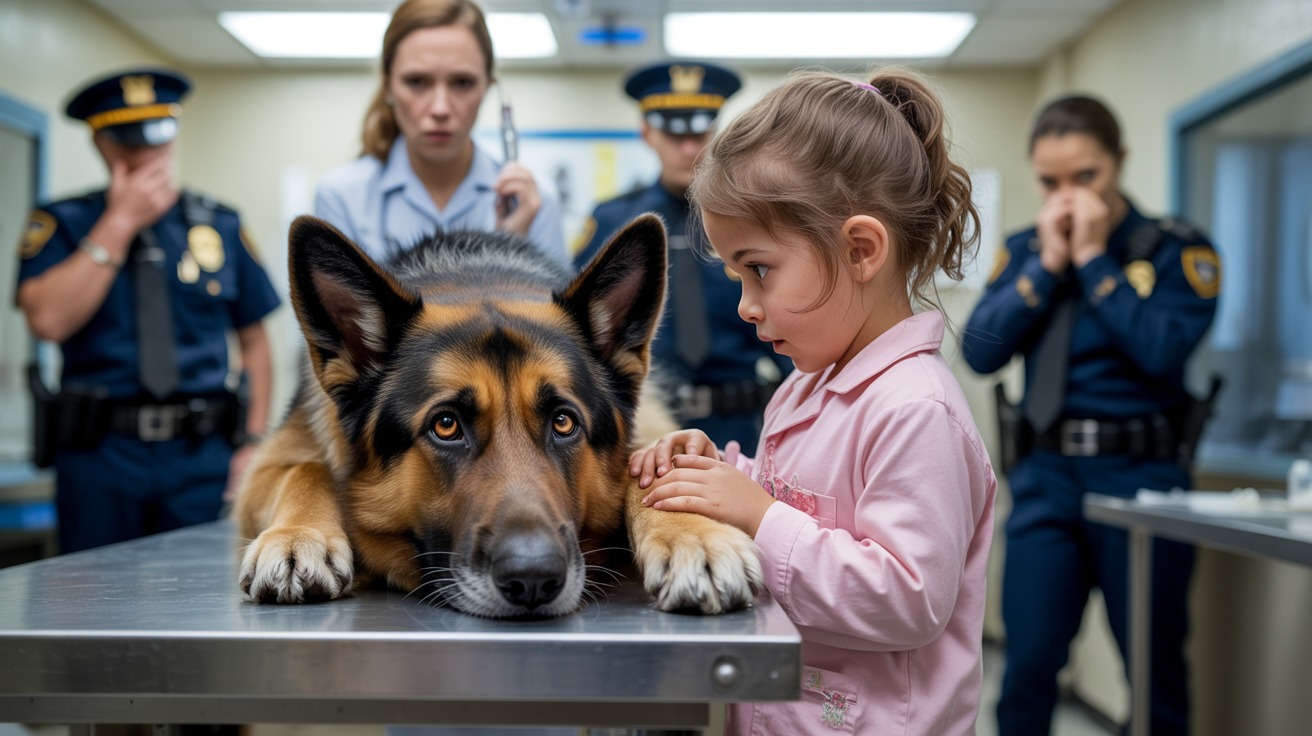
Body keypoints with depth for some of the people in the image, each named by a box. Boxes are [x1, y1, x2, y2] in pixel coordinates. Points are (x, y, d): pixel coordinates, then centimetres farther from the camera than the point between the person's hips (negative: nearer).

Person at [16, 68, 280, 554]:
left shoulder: (220, 225, 9)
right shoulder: (62, 223, 5)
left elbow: (254, 340, 10)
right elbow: (49, 319, -13)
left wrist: (255, 440, 0)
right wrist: (120, 223, -10)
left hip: (202, 457, 1)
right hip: (99, 454, 0)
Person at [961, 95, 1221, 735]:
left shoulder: (1177, 250, -1)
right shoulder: (1024, 250, 9)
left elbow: (1164, 351, -17)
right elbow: (980, 352, -2)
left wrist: (1092, 257, -12)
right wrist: (1048, 262, -8)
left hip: (1140, 475, -2)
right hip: (1046, 477, 3)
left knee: (1156, 673, 8)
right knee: (1027, 665, 1)